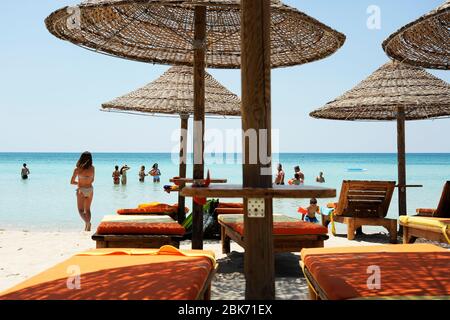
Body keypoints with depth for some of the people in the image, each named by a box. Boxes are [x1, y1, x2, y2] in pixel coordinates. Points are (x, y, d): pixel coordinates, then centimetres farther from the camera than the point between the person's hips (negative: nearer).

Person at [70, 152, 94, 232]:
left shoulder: (77, 169, -15)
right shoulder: (92, 168, -7)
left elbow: (72, 182, -5)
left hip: (81, 191, -3)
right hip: (90, 190, 3)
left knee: (81, 210, 9)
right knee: (87, 209, 17)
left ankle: (87, 222, -16)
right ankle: (88, 226, 11)